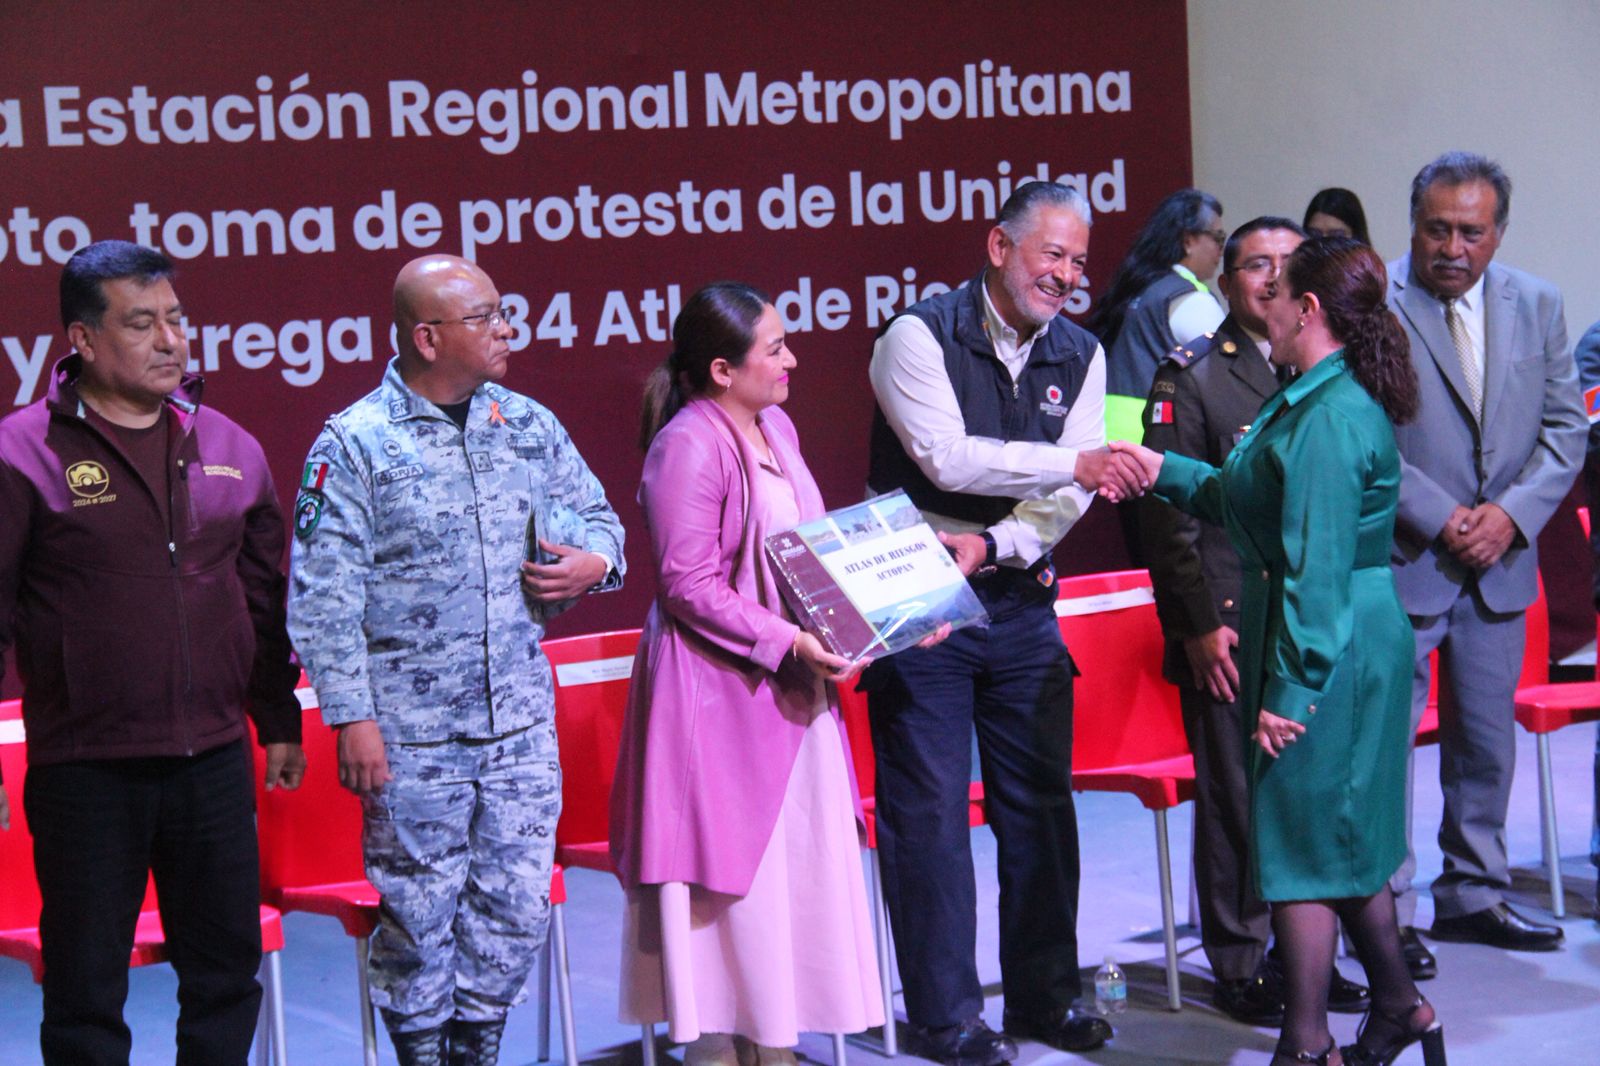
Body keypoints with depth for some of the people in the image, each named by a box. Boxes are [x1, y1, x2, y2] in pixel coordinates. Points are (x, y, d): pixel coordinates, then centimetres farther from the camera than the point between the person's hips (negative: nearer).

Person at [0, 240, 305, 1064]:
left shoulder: (230, 448, 9)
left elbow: (266, 599, 16)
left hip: (215, 763, 4)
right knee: (86, 993, 6)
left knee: (226, 972, 13)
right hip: (85, 772, -4)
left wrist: (278, 722, 18)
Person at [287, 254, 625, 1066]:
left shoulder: (529, 426, 9)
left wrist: (594, 560, -3)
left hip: (521, 721, 5)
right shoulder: (355, 444, -7)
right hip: (413, 732, -5)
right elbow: (322, 598, -8)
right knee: (419, 913, 3)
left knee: (516, 904, 9)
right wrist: (352, 718, -13)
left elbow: (596, 516, 21)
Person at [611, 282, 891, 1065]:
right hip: (717, 691, -8)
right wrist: (786, 642, -23)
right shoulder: (687, 446, -17)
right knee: (724, 865, 1)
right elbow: (688, 585, -20)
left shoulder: (776, 429, 9)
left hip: (789, 688, 8)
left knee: (792, 860, 12)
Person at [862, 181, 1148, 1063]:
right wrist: (1074, 463, -25)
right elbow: (948, 459, -21)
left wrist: (993, 545, -17)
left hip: (1019, 602, 5)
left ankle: (1043, 992, 22)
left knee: (1039, 801, 9)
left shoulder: (1078, 356, 6)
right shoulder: (920, 337, -10)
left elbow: (1068, 499, -1)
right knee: (927, 809, -1)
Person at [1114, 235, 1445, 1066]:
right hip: (1359, 645, 10)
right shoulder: (1331, 398, 11)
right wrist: (1166, 469, 20)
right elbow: (1249, 501, 22)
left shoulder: (1327, 417, -21)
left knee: (1300, 841, -2)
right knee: (1342, 838, 19)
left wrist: (1290, 691, -22)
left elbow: (1317, 567, -23)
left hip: (1332, 650, -10)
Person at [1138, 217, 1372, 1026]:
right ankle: (1240, 967, 11)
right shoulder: (1190, 376, -2)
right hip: (1231, 625, -4)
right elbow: (1168, 512, -5)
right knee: (1236, 799, 0)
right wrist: (1199, 623, -10)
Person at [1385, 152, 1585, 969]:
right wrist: (1440, 519, -15)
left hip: (1498, 563, 5)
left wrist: (1513, 513, -8)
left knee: (1487, 740, 13)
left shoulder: (1536, 305, 6)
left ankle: (1474, 896, 26)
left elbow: (1565, 427, 7)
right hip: (1400, 561, -5)